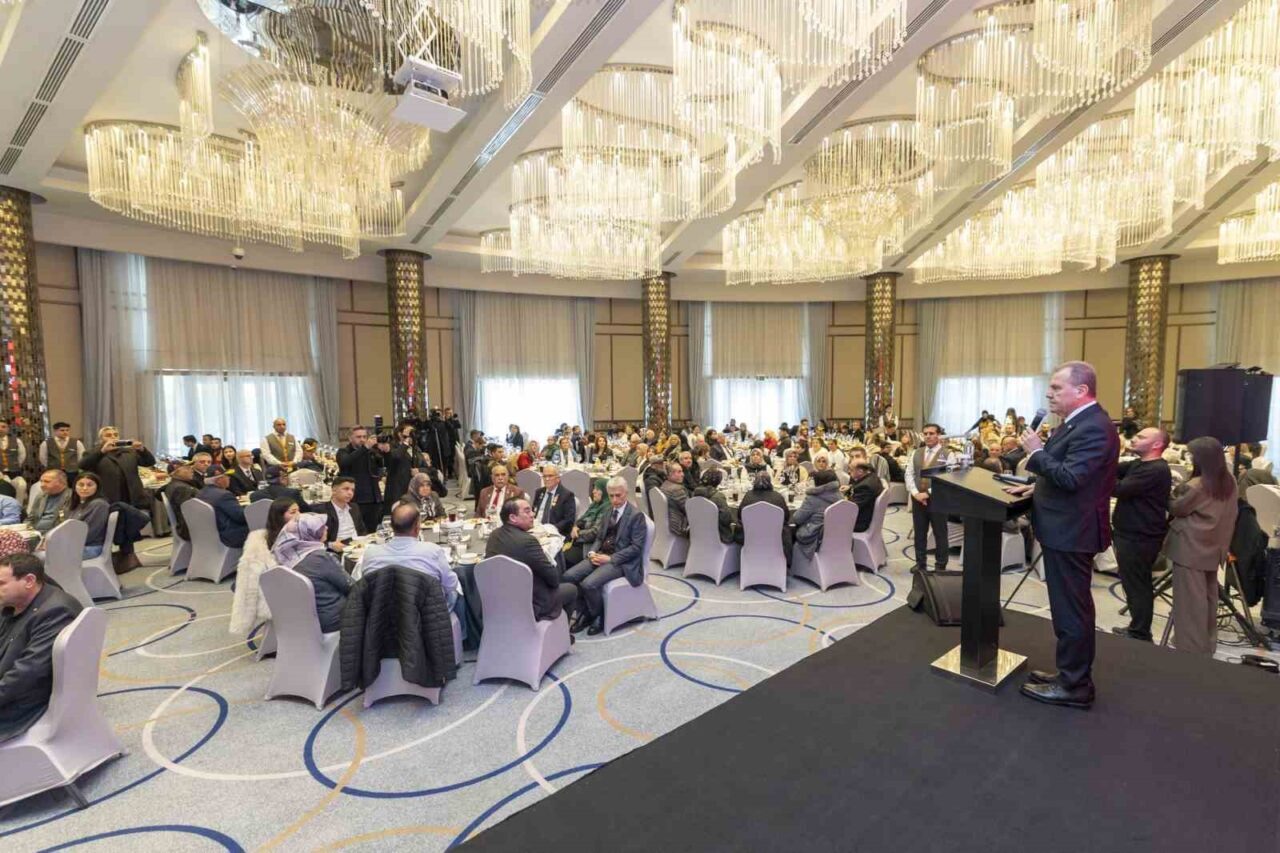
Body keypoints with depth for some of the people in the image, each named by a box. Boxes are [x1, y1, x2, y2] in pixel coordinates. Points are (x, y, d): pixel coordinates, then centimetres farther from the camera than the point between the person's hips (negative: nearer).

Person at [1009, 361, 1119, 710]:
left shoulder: (1093, 427, -22)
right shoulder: (1079, 422, 12)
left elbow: (1071, 477, -29)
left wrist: (1036, 451, -18)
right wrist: (1039, 486, 12)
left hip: (1070, 532, -11)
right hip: (1065, 528, 11)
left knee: (1070, 609, 0)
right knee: (1070, 606, 19)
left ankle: (1074, 686, 13)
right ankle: (1071, 673, 32)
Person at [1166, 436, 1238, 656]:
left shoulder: (1197, 486, -20)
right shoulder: (1228, 481, 3)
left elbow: (1176, 509, -9)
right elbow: (1229, 515, 15)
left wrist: (1175, 495, 10)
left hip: (1191, 548, -8)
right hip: (1213, 546, 8)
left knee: (1190, 599, 0)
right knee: (1208, 595, 17)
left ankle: (1191, 648, 6)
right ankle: (1207, 643, 29)